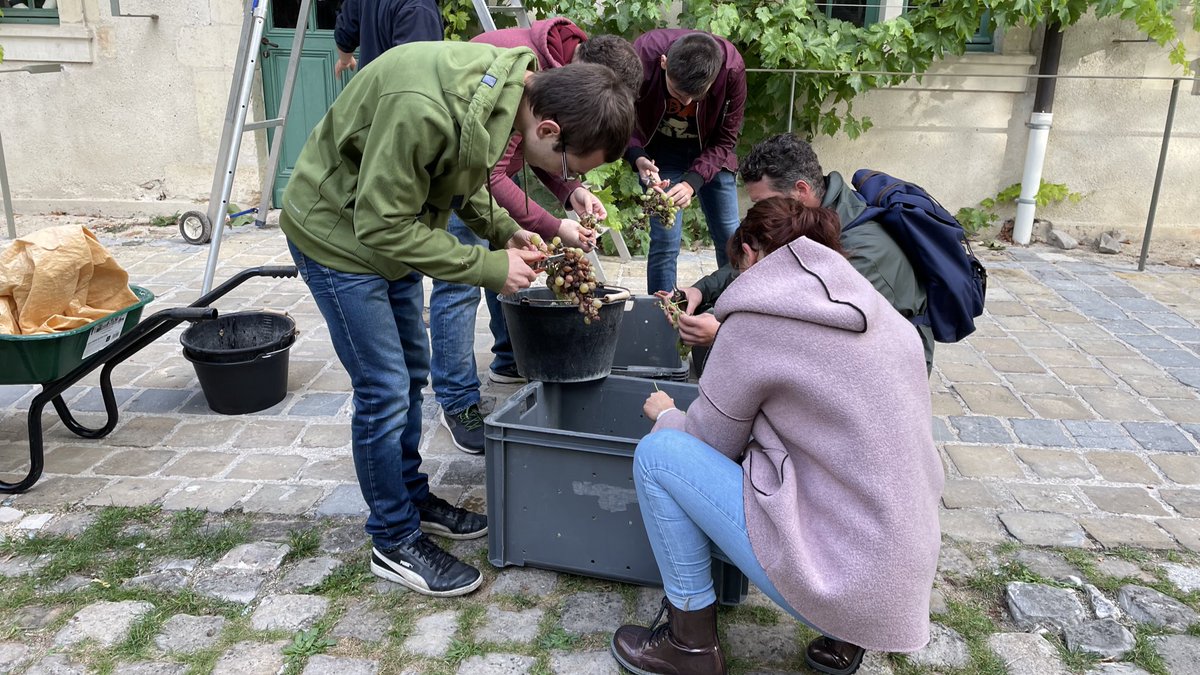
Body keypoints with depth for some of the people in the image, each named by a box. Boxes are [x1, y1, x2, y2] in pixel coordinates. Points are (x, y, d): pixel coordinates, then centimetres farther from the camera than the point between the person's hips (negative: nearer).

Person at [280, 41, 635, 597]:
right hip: (339, 233, -8)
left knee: (411, 371, 16)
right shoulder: (423, 109, -38)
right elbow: (381, 224, -29)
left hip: (389, 224, 8)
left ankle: (413, 499, 34)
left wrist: (504, 231, -7)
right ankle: (396, 543, 13)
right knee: (384, 392, -4)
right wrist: (490, 268, -25)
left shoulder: (506, 82, -12)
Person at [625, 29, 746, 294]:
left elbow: (725, 140, -18)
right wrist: (637, 157, -35)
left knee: (731, 241, 4)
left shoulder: (732, 66, -30)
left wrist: (693, 182, -33)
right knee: (665, 241, -11)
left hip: (709, 152, 1)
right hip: (660, 151, -1)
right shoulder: (643, 56, -33)